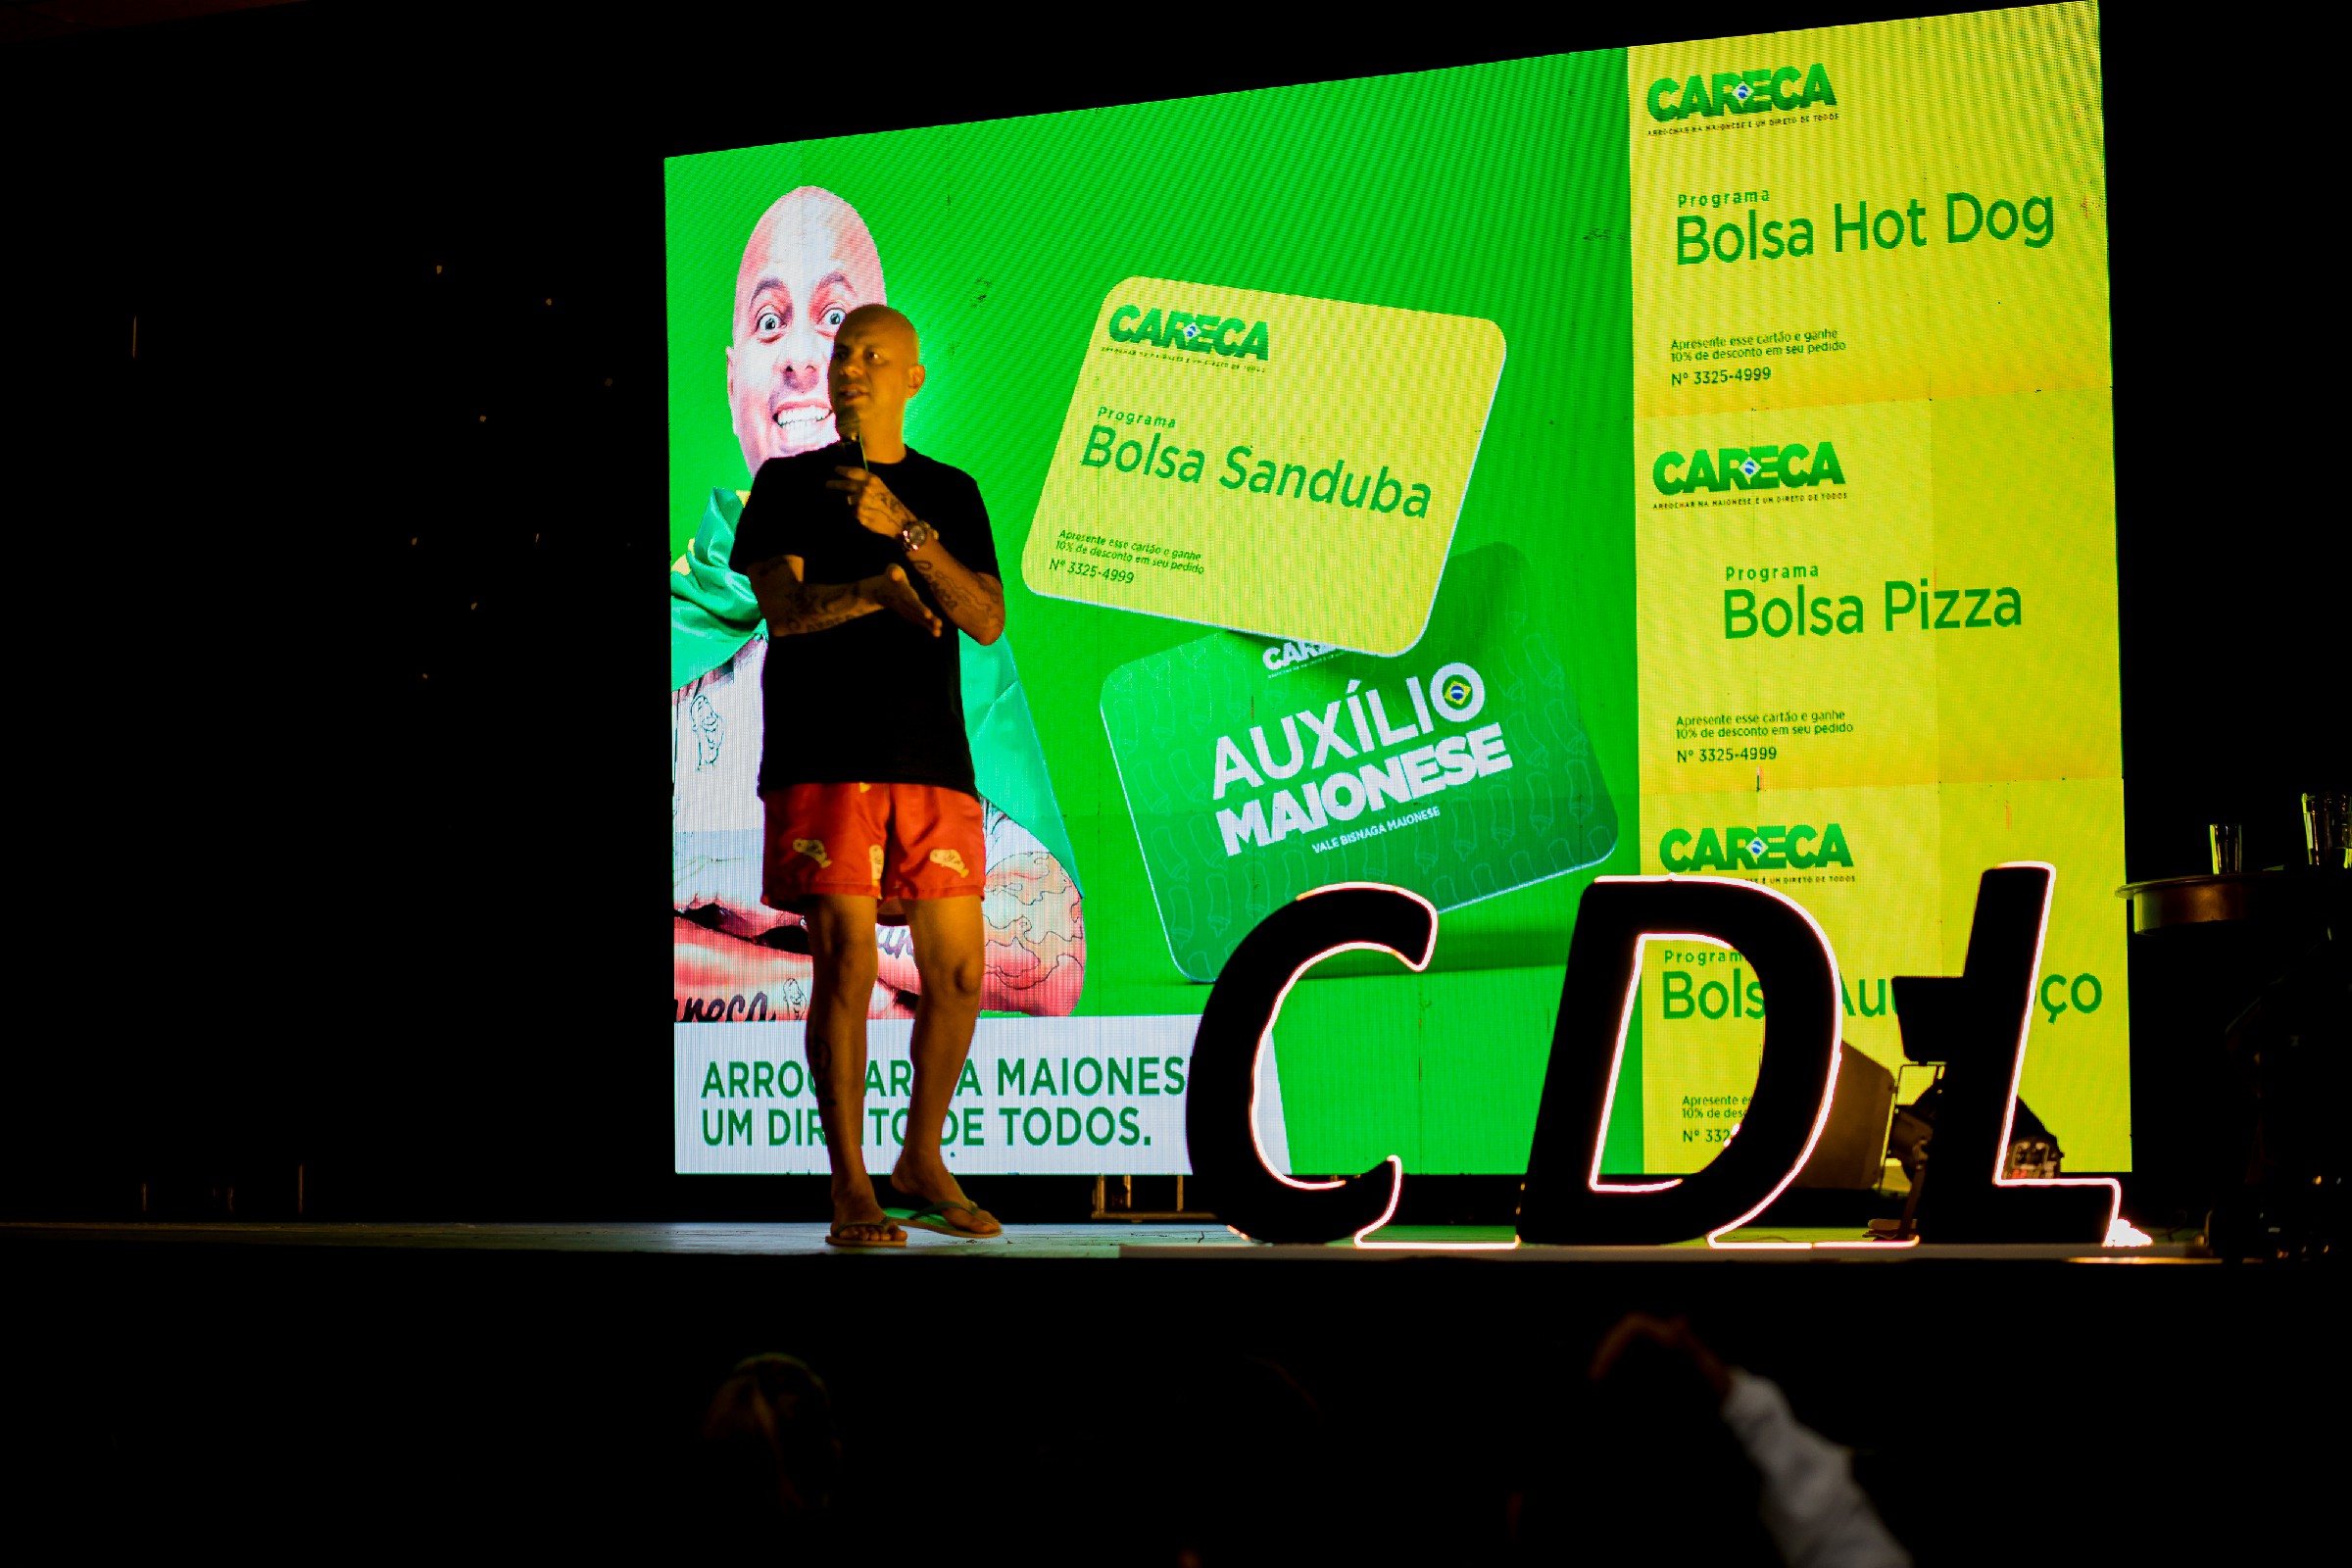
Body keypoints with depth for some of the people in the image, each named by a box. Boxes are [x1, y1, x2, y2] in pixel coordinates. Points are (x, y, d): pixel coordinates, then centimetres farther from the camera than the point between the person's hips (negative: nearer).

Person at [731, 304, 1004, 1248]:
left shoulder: (949, 494, 15)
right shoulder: (788, 484, 10)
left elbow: (987, 620, 2)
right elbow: (783, 605, -3)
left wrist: (906, 531, -9)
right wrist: (885, 589, -14)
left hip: (932, 758, 3)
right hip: (825, 760, -3)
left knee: (957, 972, 3)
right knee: (845, 964, -9)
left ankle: (923, 1162, 21)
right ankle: (850, 1189, -3)